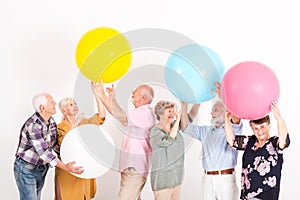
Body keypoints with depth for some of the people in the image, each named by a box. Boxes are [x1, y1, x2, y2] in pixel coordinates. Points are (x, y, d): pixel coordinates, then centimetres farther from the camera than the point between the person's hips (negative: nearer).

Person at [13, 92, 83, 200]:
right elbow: (44, 152, -32)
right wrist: (65, 167, -39)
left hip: (42, 169, 7)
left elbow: (55, 144, 11)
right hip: (26, 169, -7)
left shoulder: (52, 122, -1)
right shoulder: (32, 125, -27)